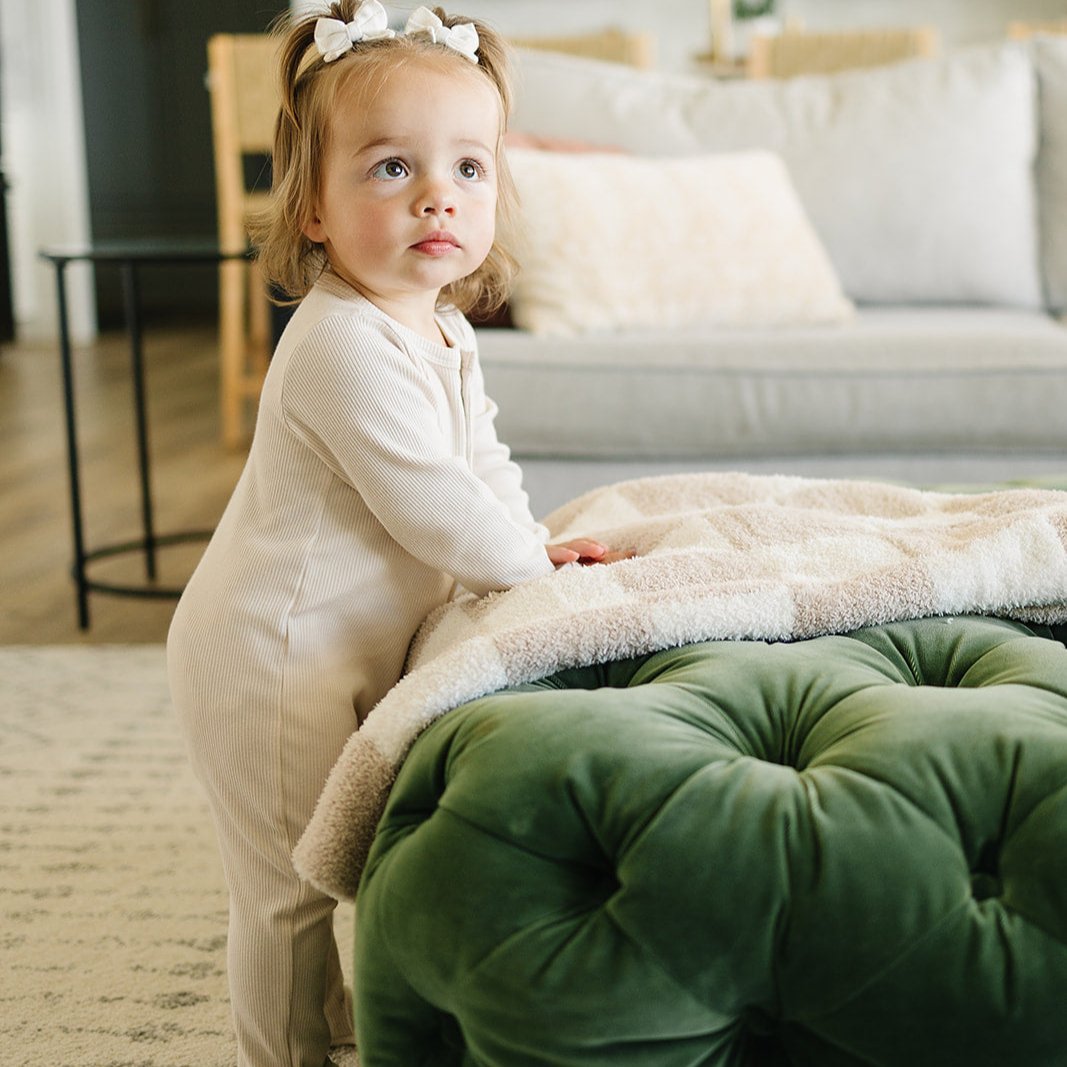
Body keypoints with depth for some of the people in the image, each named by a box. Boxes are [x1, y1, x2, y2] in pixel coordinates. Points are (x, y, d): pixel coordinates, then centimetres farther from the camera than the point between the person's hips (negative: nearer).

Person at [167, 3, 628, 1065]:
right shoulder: (346, 348, -28)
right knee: (288, 889, 2)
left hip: (341, 650, 10)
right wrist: (533, 563, -13)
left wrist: (534, 541, 5)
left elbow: (482, 458, 19)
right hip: (272, 657, -10)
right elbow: (433, 509, -27)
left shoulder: (440, 332, 5)